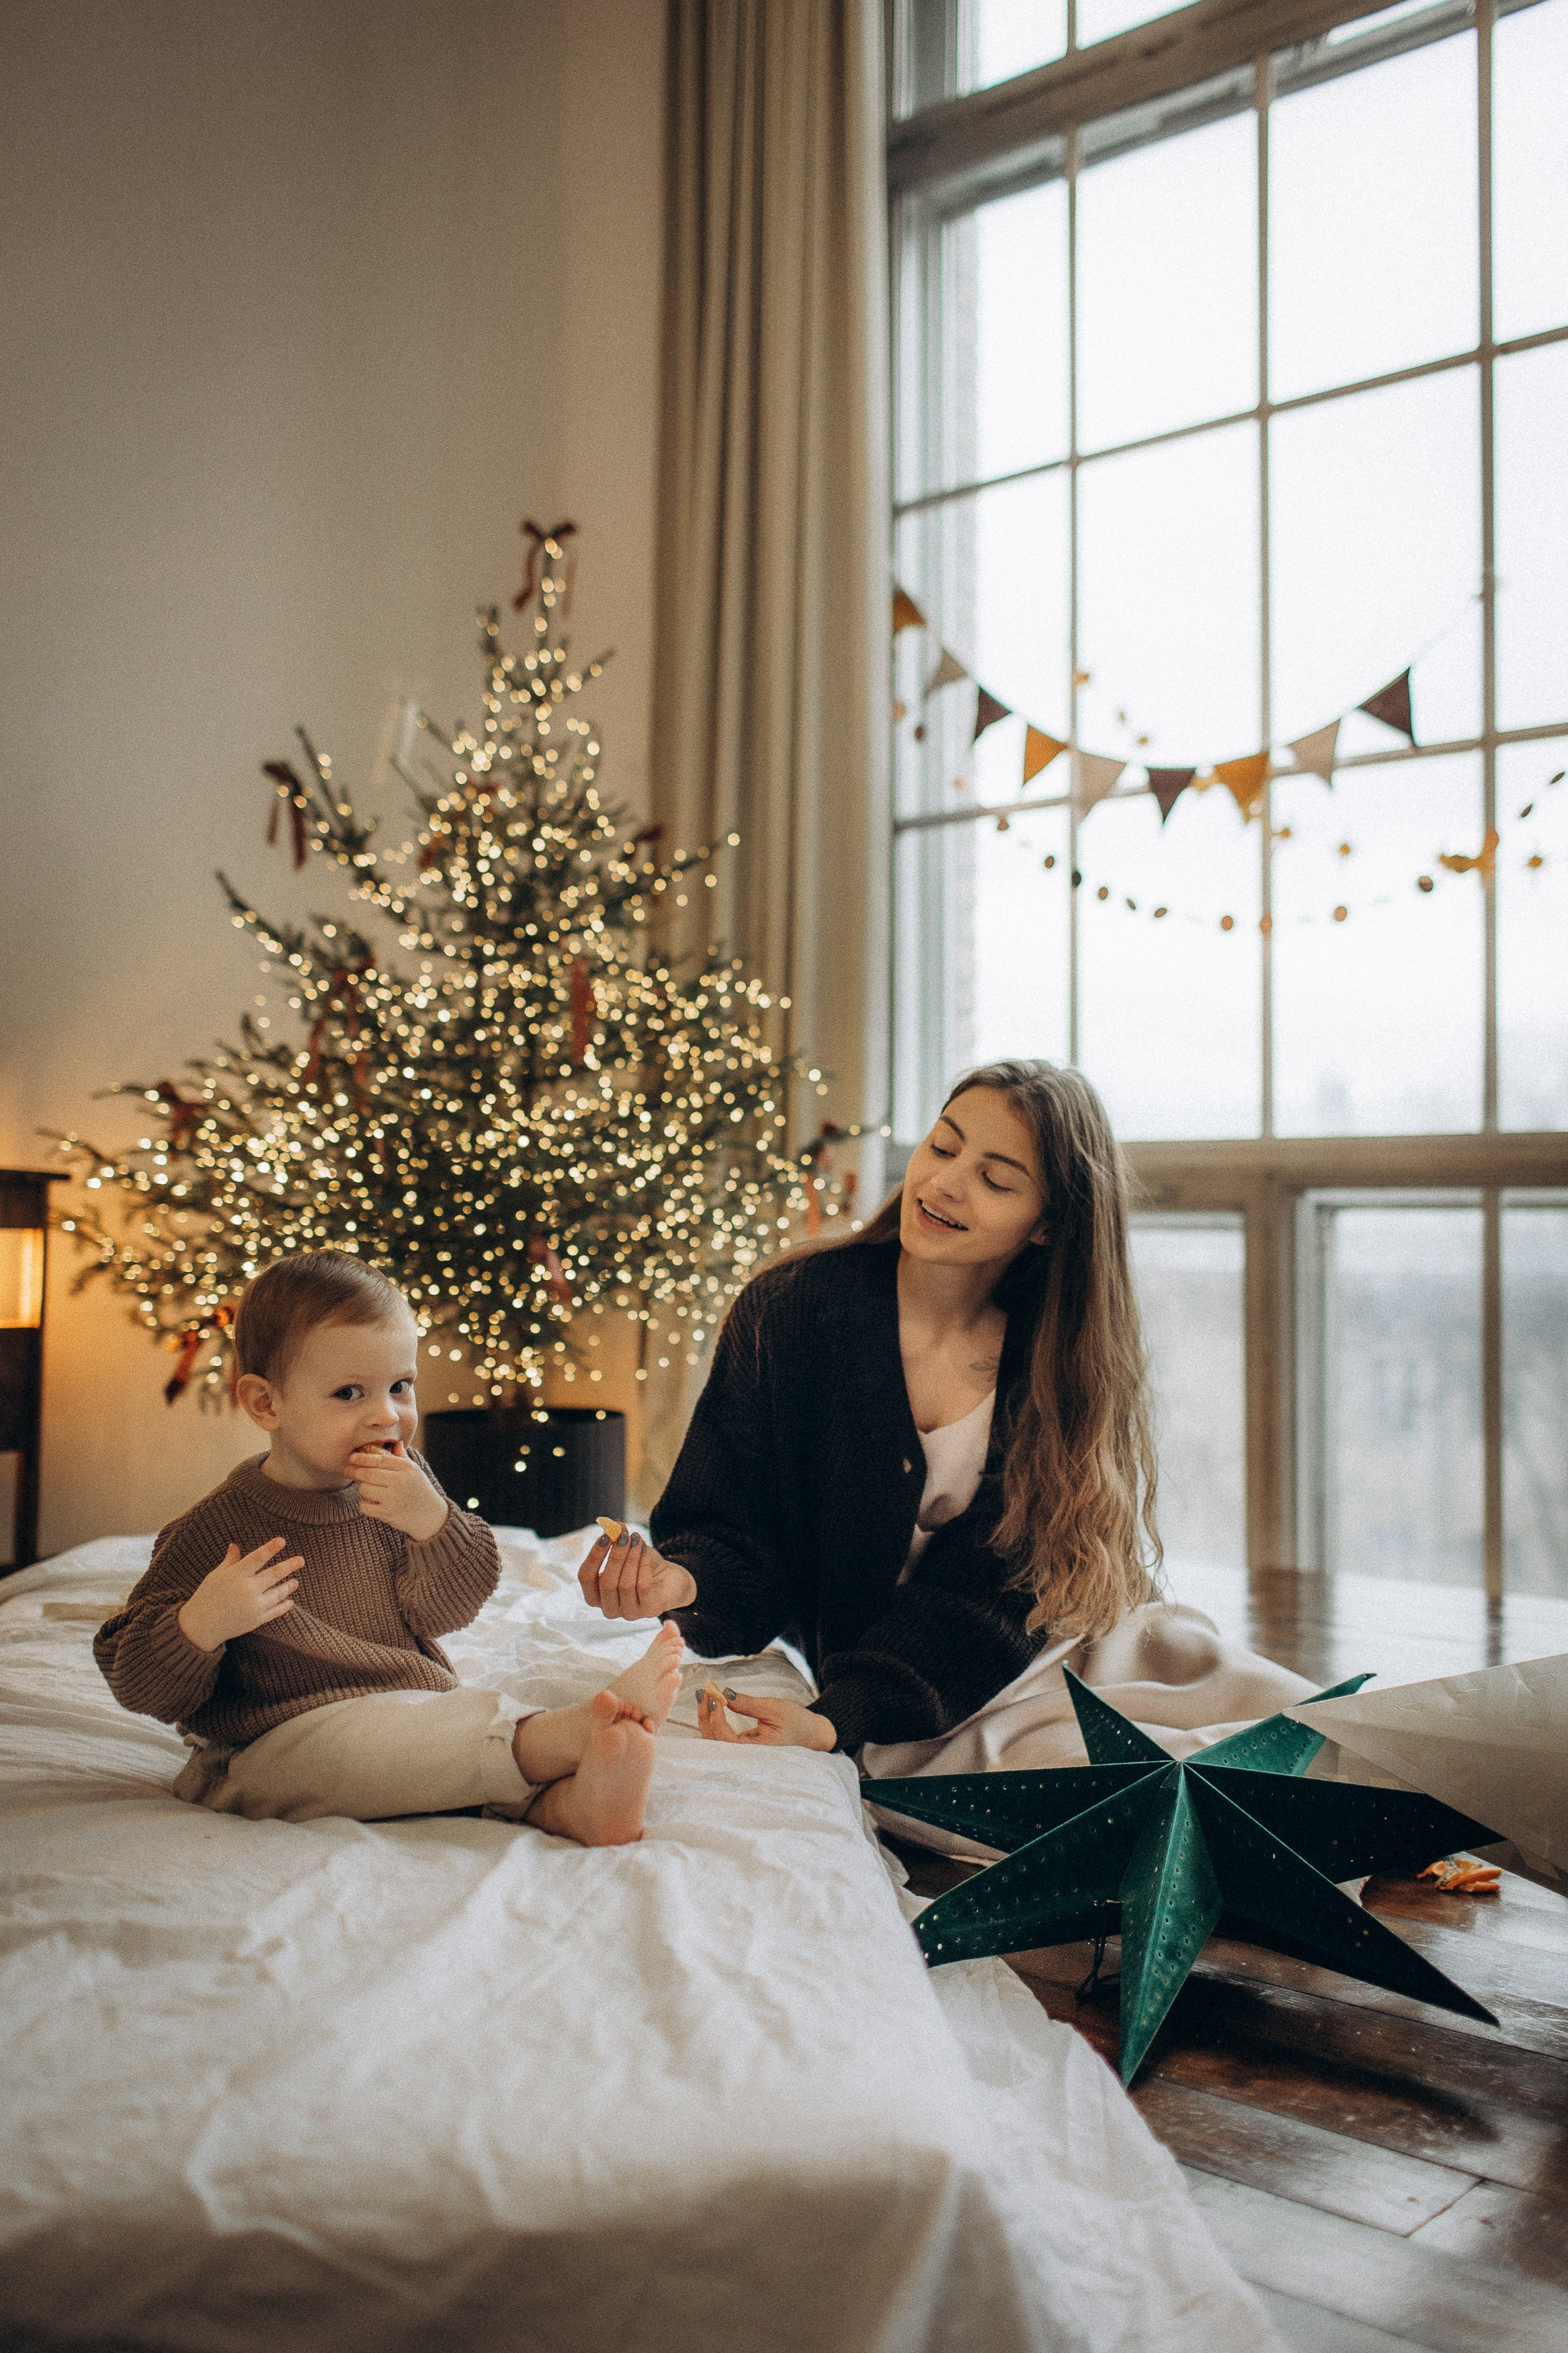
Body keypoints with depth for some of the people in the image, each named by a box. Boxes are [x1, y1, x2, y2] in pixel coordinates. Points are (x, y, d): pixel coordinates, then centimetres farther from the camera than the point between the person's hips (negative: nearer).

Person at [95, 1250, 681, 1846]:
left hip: (419, 1709, 5)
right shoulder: (213, 1529, -8)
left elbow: (443, 1611, -1)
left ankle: (575, 1802, -48)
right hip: (286, 1746, -5)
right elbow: (140, 1687, -6)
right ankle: (573, 1729, -43)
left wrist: (434, 1522, -19)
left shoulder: (403, 1484, 7)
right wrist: (199, 1626, -27)